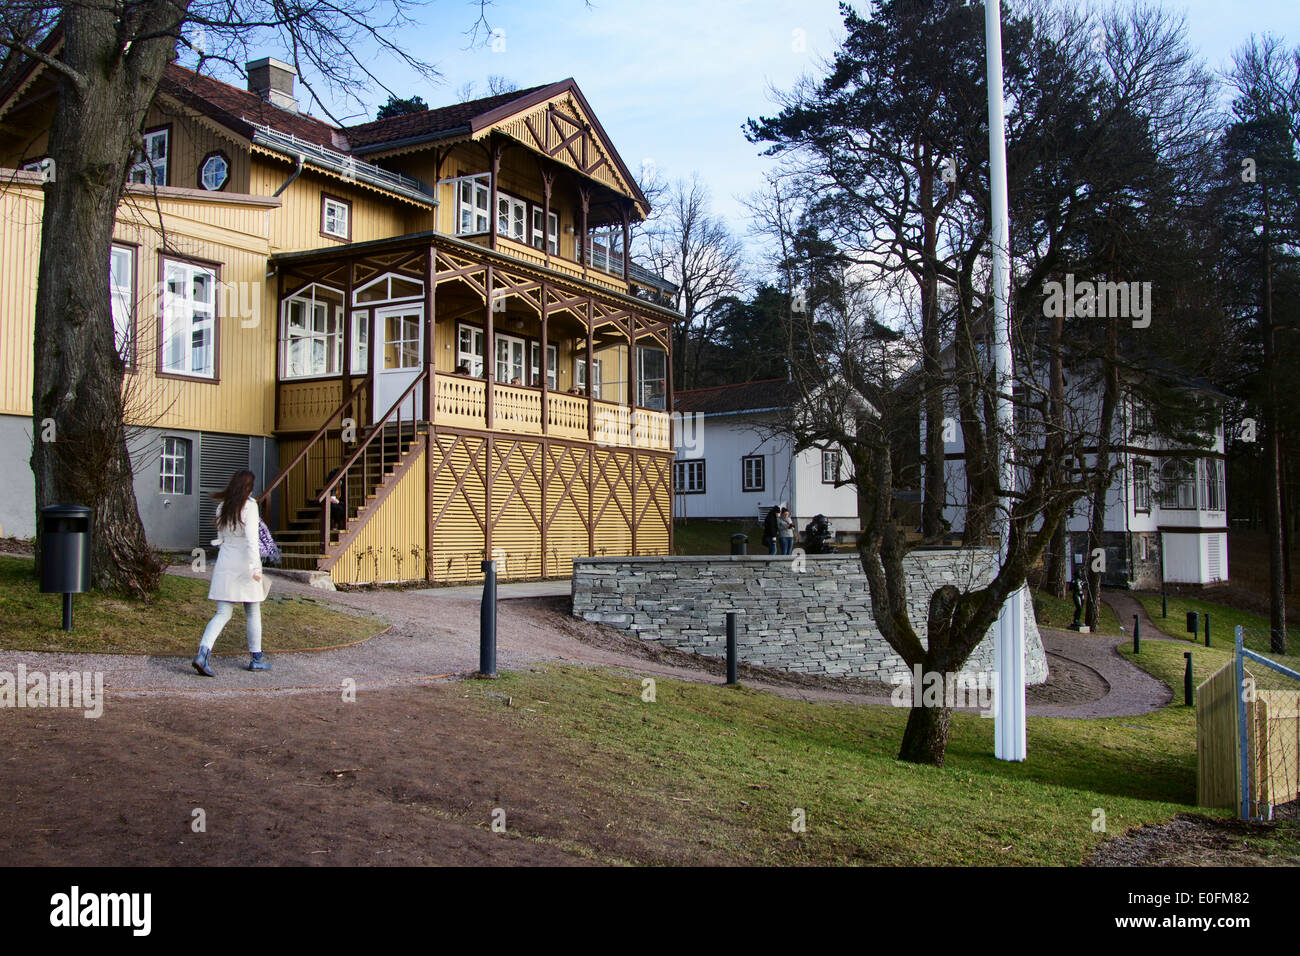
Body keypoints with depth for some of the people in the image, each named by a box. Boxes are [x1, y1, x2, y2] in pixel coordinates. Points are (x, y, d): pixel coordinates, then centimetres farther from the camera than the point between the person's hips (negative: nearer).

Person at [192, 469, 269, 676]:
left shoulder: (222, 507, 8)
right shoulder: (249, 505, -10)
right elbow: (251, 537, -20)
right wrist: (255, 566, -22)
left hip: (224, 563, 5)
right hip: (244, 565, -5)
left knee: (222, 613, 5)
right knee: (253, 613, 10)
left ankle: (203, 651, -16)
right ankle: (256, 658, 19)